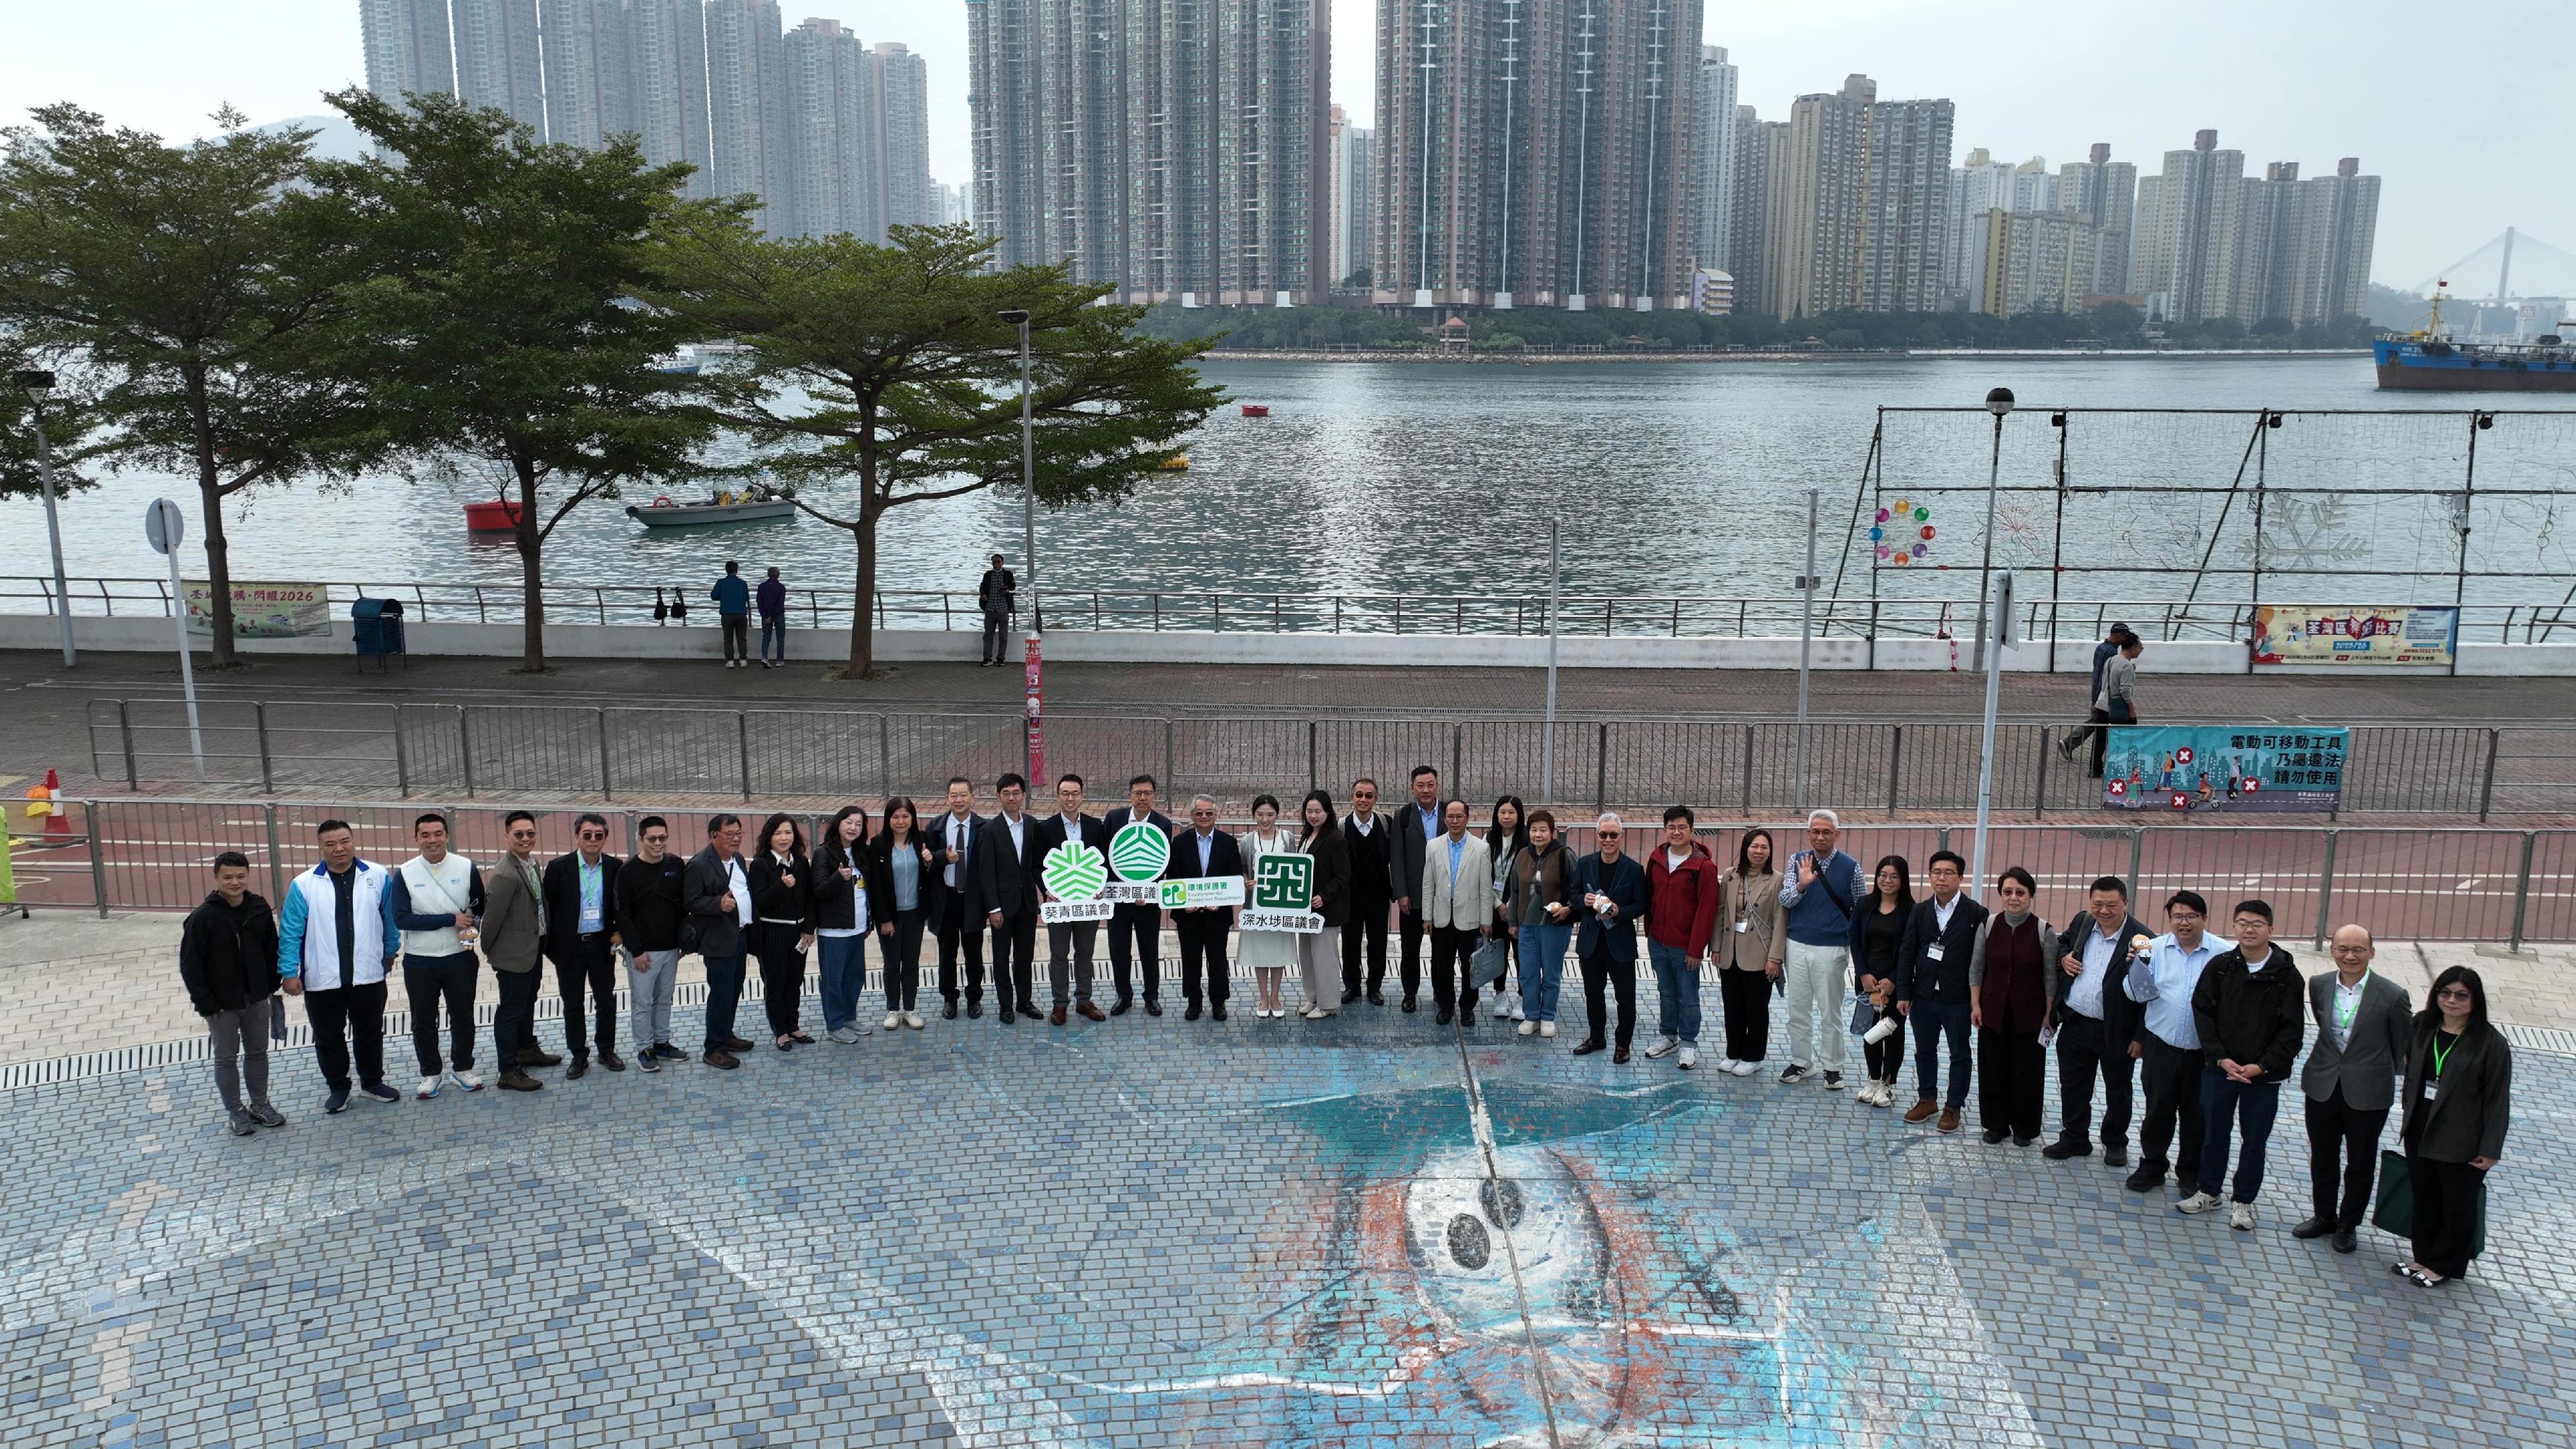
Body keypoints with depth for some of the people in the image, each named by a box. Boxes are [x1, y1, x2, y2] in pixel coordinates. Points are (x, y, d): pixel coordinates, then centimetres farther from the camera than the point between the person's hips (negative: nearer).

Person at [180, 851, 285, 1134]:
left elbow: (271, 950, 9)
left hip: (256, 999, 4)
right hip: (222, 1004, -4)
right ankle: (235, 1112, 21)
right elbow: (190, 964, -13)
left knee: (258, 1053, 15)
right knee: (226, 1058, 8)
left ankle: (260, 1105, 29)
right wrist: (205, 1003, -14)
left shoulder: (260, 910, -4)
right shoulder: (203, 917, -16)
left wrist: (271, 986, 7)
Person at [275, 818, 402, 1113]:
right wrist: (289, 972, -7)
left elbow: (389, 919, 7)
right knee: (329, 1037, 12)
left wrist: (389, 952, 13)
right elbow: (290, 932, -4)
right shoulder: (303, 886, -7)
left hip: (368, 976, 1)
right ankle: (338, 1087, 28)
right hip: (322, 979, -1)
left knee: (370, 1033, 16)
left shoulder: (378, 877, -4)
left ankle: (372, 1083, 33)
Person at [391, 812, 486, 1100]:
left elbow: (481, 910, 4)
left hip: (460, 959, 0)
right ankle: (431, 1073, 27)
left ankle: (462, 1068, 29)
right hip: (419, 962, 0)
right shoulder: (405, 874, -6)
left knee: (463, 1018, 11)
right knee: (423, 1021, 11)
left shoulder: (466, 868, -4)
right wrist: (450, 919, -18)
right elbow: (401, 919, -13)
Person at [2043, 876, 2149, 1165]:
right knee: (2072, 1086, 15)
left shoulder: (2141, 938, -17)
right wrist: (2063, 957, -2)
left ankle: (2115, 1143, 34)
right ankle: (2075, 1139, 30)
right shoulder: (2082, 922, 0)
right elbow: (2063, 943, 22)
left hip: (2116, 1030, -4)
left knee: (2118, 1090, 16)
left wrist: (2141, 1036, -17)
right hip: (2075, 1023, 4)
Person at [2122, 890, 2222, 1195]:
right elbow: (2136, 993, -3)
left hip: (2202, 1051, -1)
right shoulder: (2154, 949, -3)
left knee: (2196, 1114, 13)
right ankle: (2152, 1166, 27)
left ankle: (2192, 1171, 29)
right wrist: (2136, 964, -21)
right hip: (2161, 1046, 1)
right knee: (2158, 1109, 11)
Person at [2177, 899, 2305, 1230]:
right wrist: (2221, 1058, -10)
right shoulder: (2220, 966, -2)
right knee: (2214, 1134, 14)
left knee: (2255, 1141, 10)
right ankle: (2208, 1193, 30)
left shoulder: (2287, 975, -8)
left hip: (2263, 1075, -2)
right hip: (2218, 1069, 2)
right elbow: (2203, 1013, -1)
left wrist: (2260, 1067, -14)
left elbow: (2290, 1030, -8)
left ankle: (2243, 1202, 25)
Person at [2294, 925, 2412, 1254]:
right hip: (2323, 1087, 3)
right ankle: (2324, 1216, 36)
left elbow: (2403, 1047, -1)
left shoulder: (2392, 996, -16)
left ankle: (2348, 1224, 31)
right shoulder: (2318, 985, -4)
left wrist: (2389, 1074, 10)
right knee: (2322, 1157, 17)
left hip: (2367, 1093, -3)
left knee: (2360, 1163, 13)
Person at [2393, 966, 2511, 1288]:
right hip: (2420, 1134, 5)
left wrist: (2490, 1149, -12)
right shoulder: (2422, 1028, 1)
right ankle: (2424, 1255, 33)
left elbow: (2497, 1100, -12)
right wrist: (2408, 1119, 12)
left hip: (2461, 1143, -5)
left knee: (2457, 1207, 11)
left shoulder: (2490, 1043, -14)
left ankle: (2444, 1265, 27)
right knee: (2424, 1200, 17)